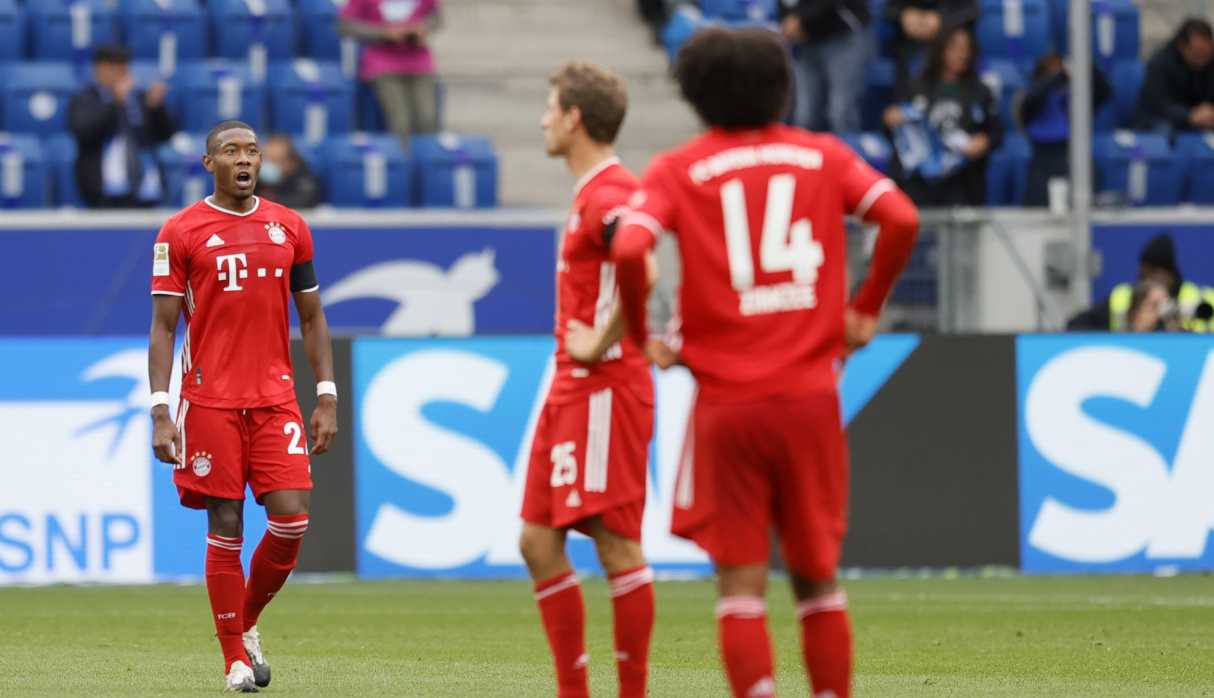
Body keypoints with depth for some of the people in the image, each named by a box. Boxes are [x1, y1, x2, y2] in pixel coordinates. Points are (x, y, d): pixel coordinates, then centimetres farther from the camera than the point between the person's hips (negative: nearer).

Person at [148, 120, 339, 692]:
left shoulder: (289, 228, 9)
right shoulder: (181, 232, 0)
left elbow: (312, 319, 14)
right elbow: (163, 327, 0)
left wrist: (327, 398, 6)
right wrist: (160, 413, -8)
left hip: (276, 398, 3)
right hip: (209, 402, -3)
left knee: (291, 520, -8)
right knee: (224, 527, -2)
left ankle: (247, 621, 17)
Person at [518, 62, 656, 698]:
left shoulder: (608, 195, -15)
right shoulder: (590, 193, 17)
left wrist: (600, 343, -24)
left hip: (603, 388, -11)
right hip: (571, 389, 11)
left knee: (615, 542, -8)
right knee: (537, 540, 9)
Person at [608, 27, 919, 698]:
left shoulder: (677, 170, 1)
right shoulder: (823, 156, 7)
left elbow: (629, 250, -15)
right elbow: (901, 219, -5)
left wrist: (640, 335, 0)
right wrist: (865, 308, 7)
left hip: (728, 402, -2)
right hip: (811, 397, 2)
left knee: (741, 586, 1)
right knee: (817, 579, 13)